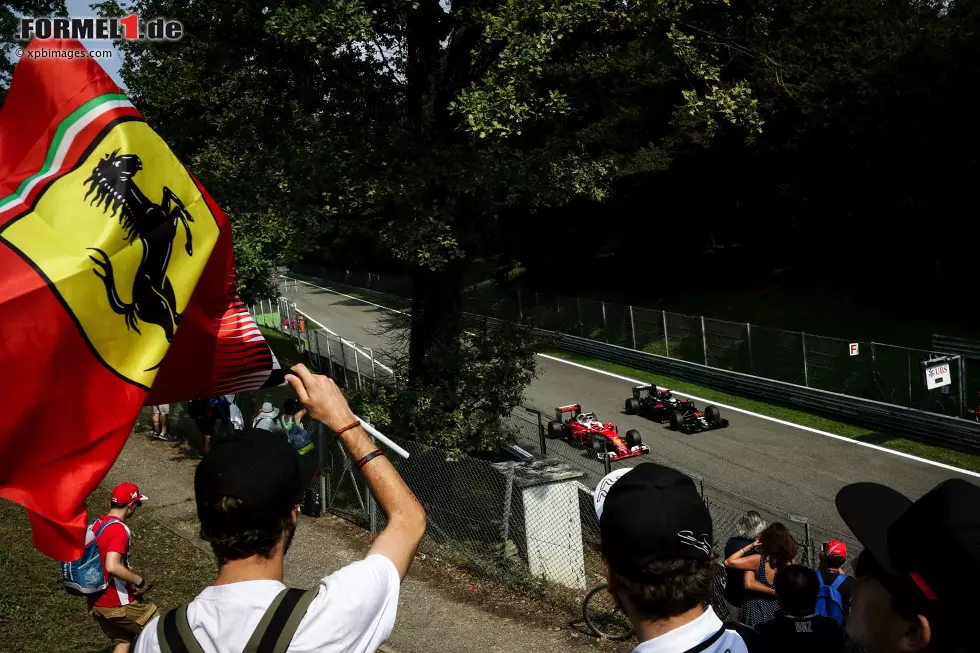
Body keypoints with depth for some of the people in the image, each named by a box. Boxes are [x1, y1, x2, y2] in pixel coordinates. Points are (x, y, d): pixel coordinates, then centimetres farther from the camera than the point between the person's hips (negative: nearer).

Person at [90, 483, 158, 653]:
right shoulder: (119, 529, -21)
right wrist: (139, 580, -20)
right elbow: (112, 567, -34)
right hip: (118, 604, -9)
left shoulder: (96, 524, 6)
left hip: (96, 602, 9)